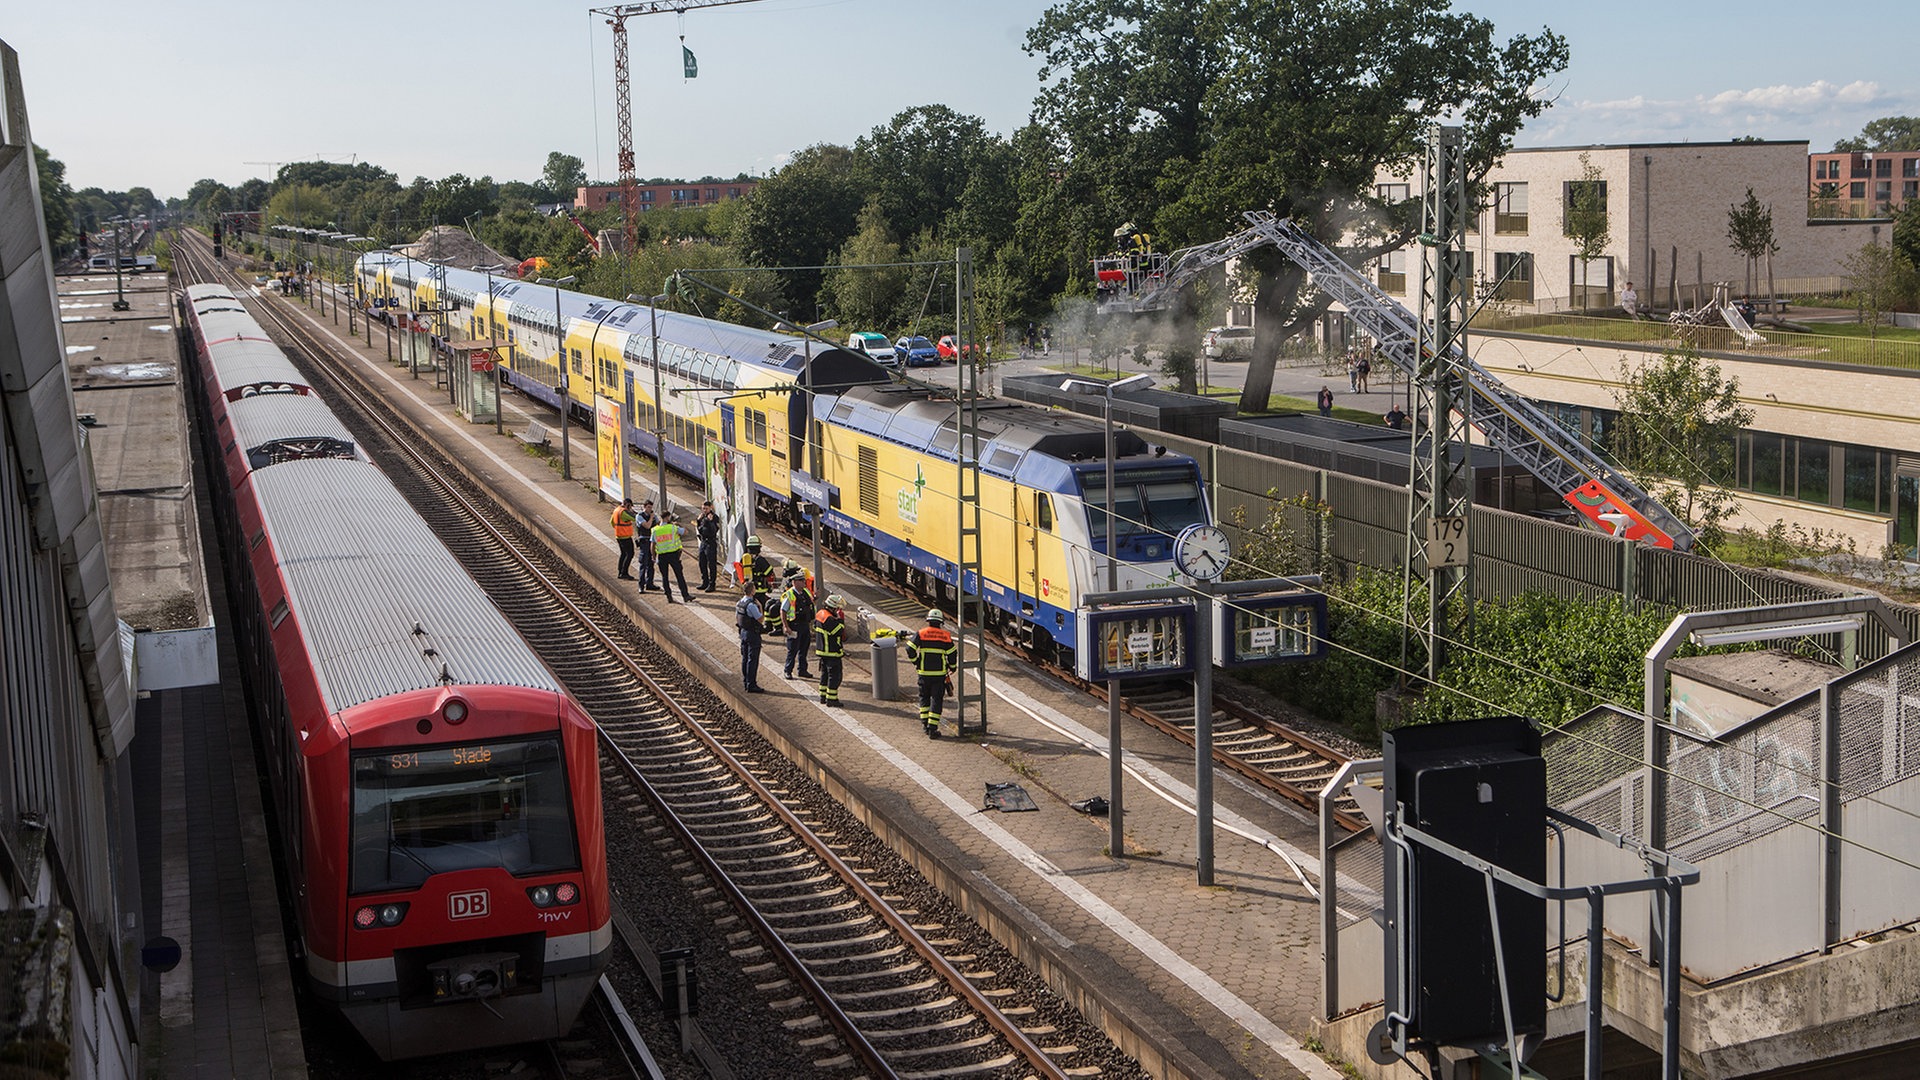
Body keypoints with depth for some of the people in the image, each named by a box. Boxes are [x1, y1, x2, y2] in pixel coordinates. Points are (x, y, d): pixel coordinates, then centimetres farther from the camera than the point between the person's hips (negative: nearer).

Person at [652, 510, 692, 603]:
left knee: (664, 576, 10)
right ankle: (685, 595, 0)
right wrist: (677, 525, 17)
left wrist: (654, 557, 12)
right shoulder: (673, 528, -6)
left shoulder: (655, 530, 1)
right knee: (679, 575, 2)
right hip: (673, 554, -2)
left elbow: (653, 545, 3)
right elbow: (685, 532, 5)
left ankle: (669, 597, 8)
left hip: (662, 556, 2)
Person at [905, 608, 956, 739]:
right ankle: (932, 729, -2)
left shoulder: (921, 634, -3)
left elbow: (910, 649, -9)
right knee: (936, 700, 3)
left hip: (924, 673, 1)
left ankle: (925, 723, 15)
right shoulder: (946, 636, -2)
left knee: (924, 698, 18)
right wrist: (952, 667, 17)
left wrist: (916, 662, 6)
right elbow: (952, 654, 0)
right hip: (940, 673, -1)